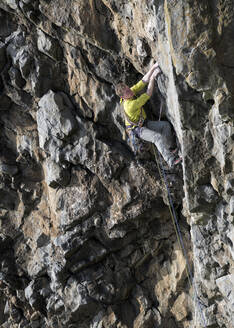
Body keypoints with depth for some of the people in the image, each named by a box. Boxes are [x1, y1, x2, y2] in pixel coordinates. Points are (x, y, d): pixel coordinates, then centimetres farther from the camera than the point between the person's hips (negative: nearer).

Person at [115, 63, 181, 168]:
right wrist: (153, 77, -30)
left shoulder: (132, 91, -13)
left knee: (166, 125, -4)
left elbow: (144, 80, -13)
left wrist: (153, 67, -25)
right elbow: (148, 94, -32)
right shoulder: (130, 105, -37)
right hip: (137, 129, -9)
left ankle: (170, 149, 4)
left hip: (144, 123, 9)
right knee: (158, 137, -29)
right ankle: (171, 161, -29)